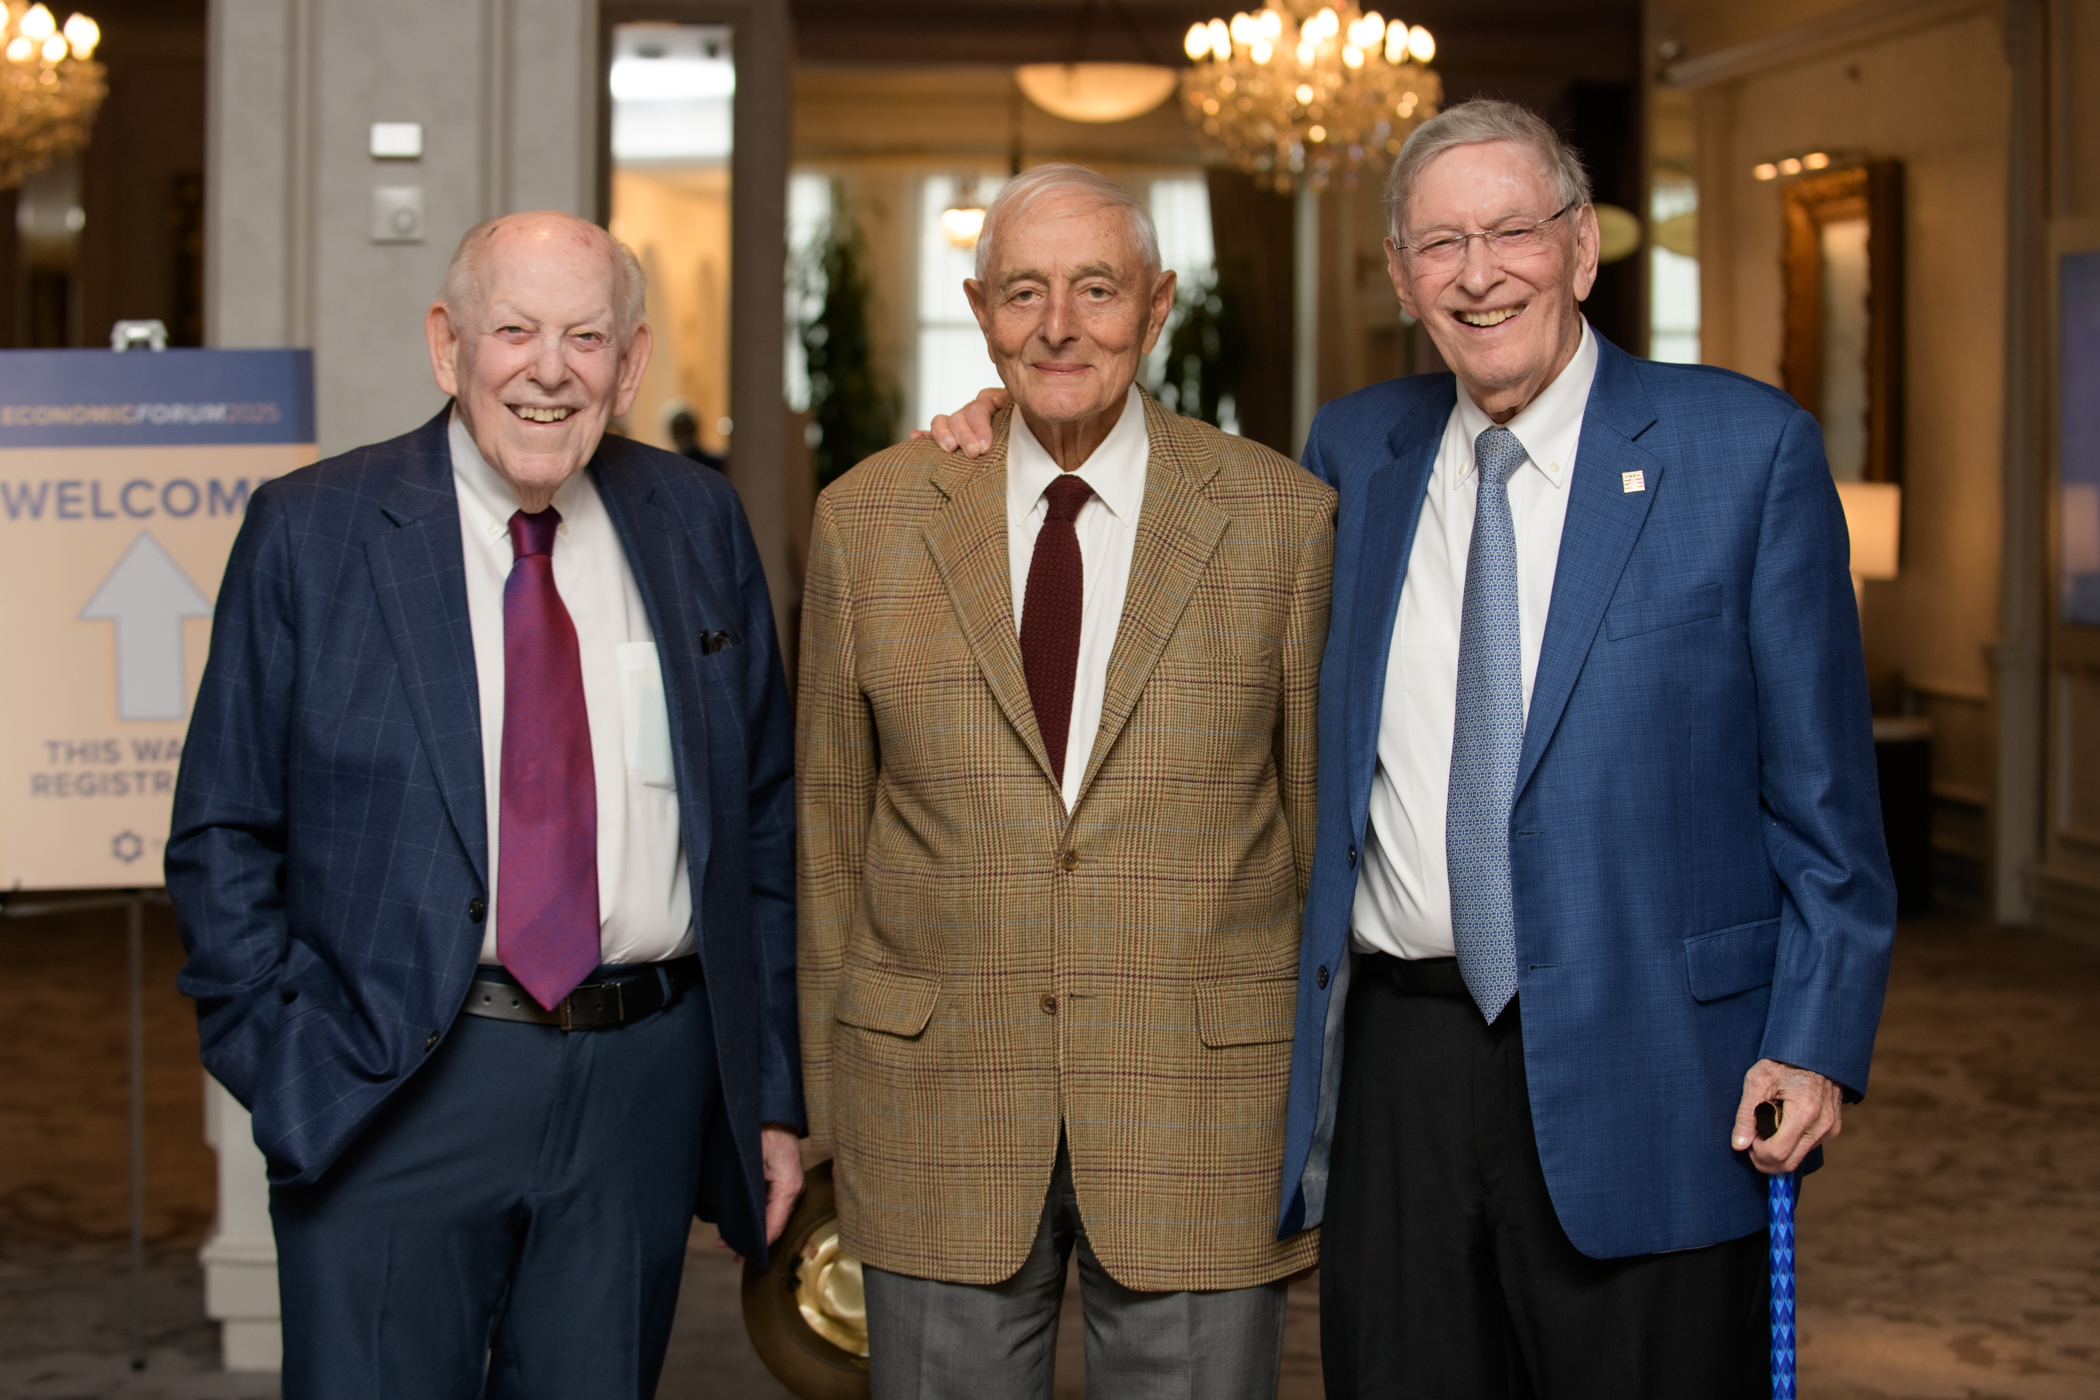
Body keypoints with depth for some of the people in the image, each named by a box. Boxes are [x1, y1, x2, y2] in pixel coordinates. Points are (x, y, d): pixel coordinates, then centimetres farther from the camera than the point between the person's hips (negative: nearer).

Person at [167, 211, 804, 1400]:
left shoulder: (699, 526, 7)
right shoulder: (310, 533, -1)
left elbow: (768, 821, 10)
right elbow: (223, 836, 1)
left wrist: (773, 1091, 7)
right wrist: (292, 1065, -8)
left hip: (646, 1082, 3)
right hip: (396, 1090, -2)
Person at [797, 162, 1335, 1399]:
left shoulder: (1283, 518, 0)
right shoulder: (870, 519, 4)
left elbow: (1329, 817, 4)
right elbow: (832, 820, 8)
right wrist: (832, 1093, 8)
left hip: (1203, 1106, -1)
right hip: (935, 1103, 1)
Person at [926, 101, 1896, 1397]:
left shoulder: (1748, 448, -1)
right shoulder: (1355, 450, 10)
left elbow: (1819, 778, 0)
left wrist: (1819, 1038, -8)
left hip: (1639, 1071, -3)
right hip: (1398, 1062, 4)